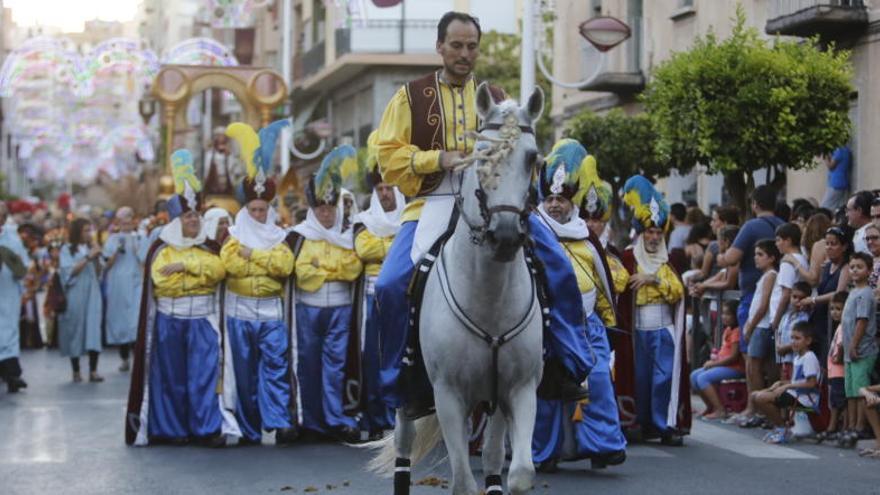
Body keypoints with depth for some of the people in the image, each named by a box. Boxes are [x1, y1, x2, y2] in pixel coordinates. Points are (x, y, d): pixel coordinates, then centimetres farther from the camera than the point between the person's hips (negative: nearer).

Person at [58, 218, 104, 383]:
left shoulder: (91, 248, 13)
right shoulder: (67, 249, 1)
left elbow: (98, 272, 12)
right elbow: (69, 272, -10)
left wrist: (97, 258, -5)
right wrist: (88, 258, -14)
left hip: (92, 295, 3)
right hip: (75, 296, -3)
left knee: (94, 330, -10)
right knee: (75, 330, 1)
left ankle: (93, 371, -14)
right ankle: (76, 371, 9)